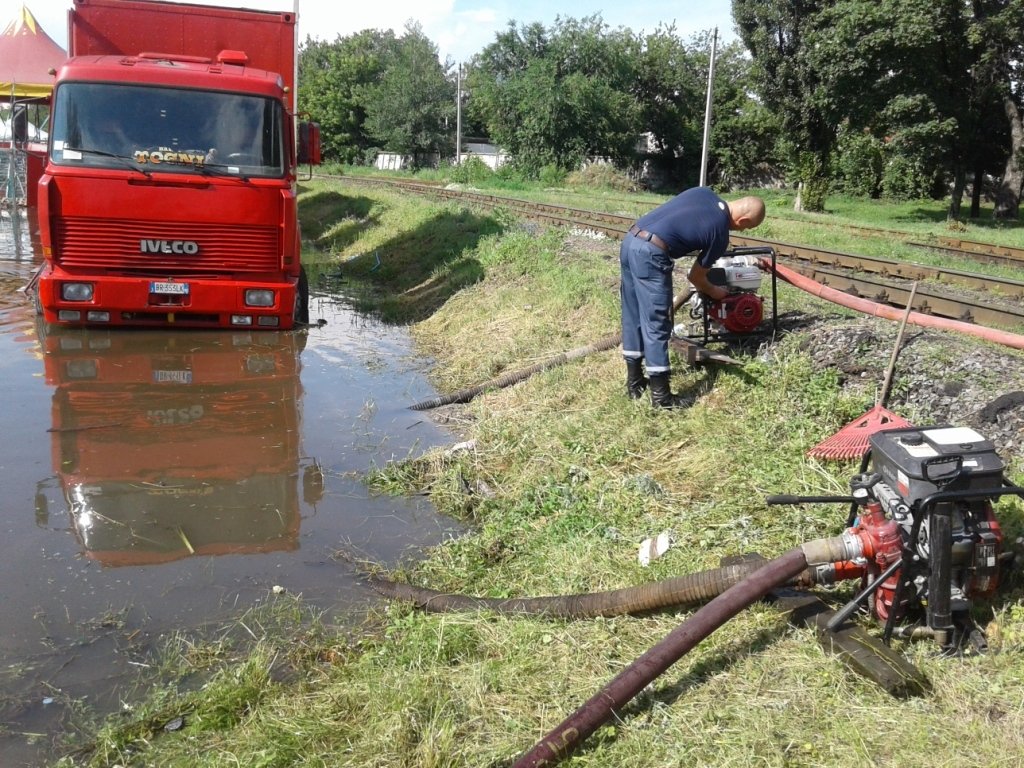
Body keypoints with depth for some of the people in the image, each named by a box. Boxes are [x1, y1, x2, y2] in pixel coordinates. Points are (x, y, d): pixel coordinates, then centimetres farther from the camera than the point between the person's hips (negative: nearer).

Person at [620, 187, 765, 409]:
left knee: (633, 318, 16)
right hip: (650, 254, -8)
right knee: (656, 326, -1)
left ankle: (634, 381, 26)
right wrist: (713, 292, 30)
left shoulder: (704, 193, 15)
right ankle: (660, 396, 4)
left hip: (630, 241, 8)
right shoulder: (720, 234, -1)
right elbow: (696, 276, 11)